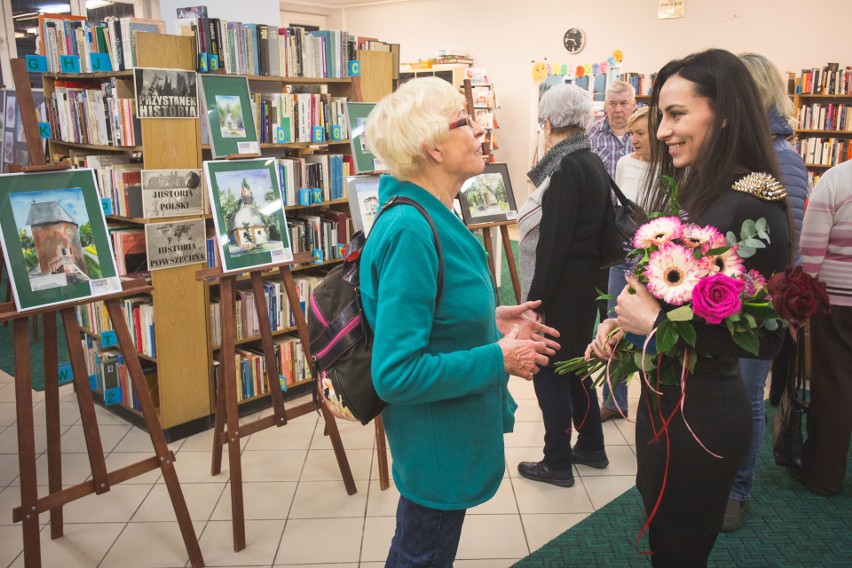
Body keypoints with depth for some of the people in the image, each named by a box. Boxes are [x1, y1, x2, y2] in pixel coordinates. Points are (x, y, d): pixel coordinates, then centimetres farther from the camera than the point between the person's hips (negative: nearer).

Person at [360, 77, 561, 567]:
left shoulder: (435, 215, 1)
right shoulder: (411, 230, -29)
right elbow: (396, 373, -31)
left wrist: (492, 319, 1)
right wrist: (499, 359, -22)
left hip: (451, 430, 9)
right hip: (438, 439, -8)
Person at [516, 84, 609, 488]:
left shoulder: (566, 170, -19)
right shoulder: (594, 164, 10)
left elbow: (553, 245, -22)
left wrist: (536, 300, -18)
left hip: (561, 288, -10)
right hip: (585, 283, 10)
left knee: (549, 370, 3)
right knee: (573, 365, 21)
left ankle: (557, 464, 17)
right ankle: (591, 448, 35)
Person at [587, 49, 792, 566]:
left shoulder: (754, 207, -20)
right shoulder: (687, 190, 3)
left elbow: (766, 338, -20)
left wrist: (657, 322, -21)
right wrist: (624, 322, -4)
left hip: (705, 410, -7)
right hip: (661, 393, 7)